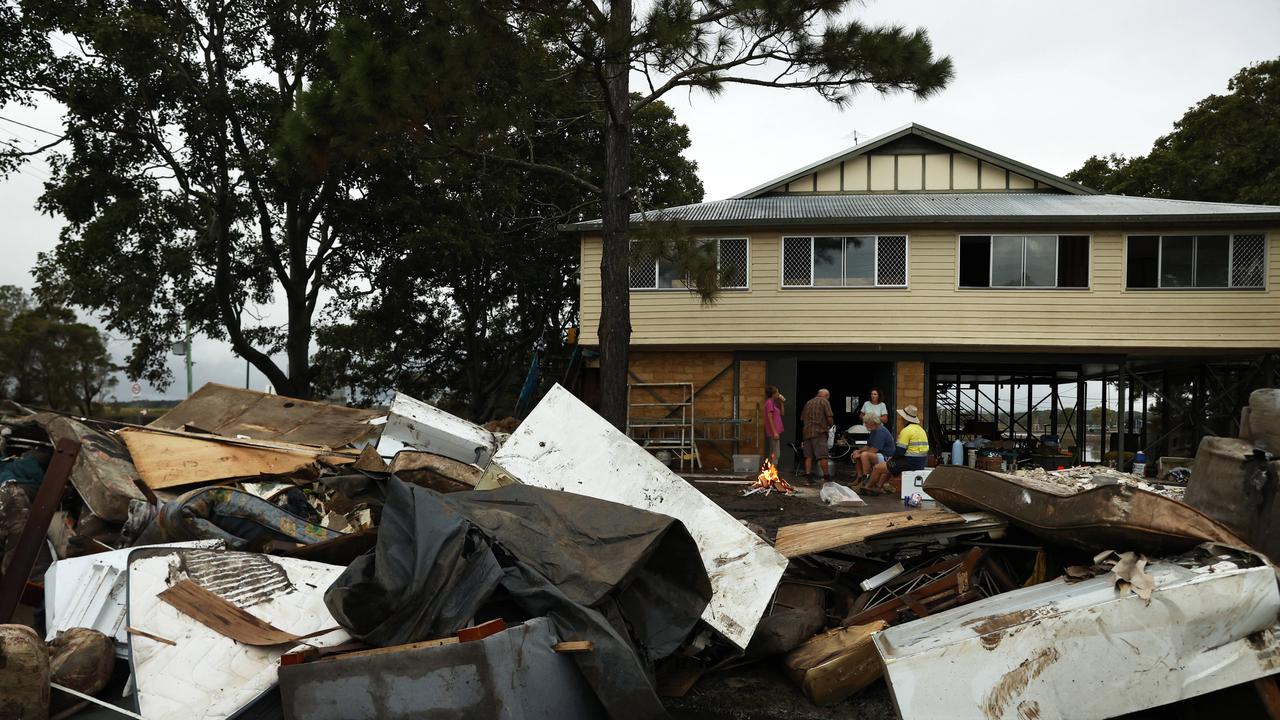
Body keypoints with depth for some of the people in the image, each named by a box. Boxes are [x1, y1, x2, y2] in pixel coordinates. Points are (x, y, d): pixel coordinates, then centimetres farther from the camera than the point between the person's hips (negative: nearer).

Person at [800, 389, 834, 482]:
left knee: (808, 456, 7)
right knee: (822, 455, -3)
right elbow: (829, 418, -9)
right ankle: (826, 476, 1)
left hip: (807, 432, 6)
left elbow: (802, 418, 18)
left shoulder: (808, 403, 17)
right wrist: (829, 426, 8)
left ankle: (808, 475, 3)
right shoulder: (824, 402, -1)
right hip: (819, 432, -5)